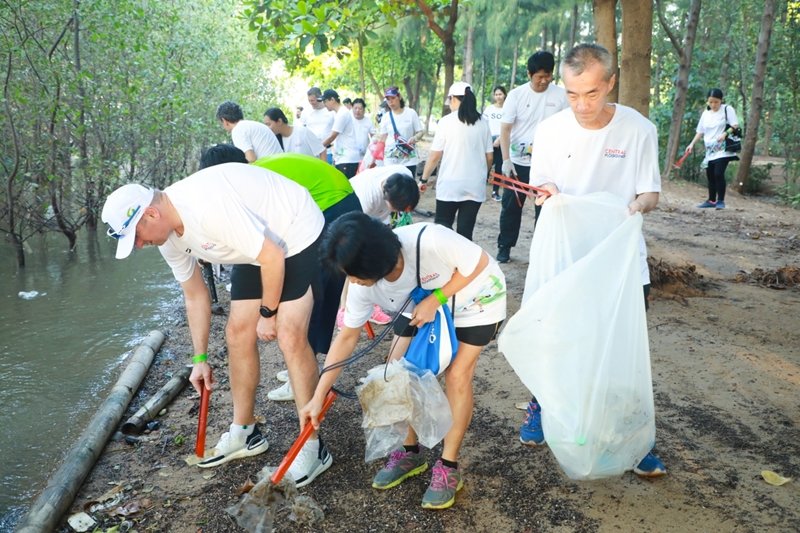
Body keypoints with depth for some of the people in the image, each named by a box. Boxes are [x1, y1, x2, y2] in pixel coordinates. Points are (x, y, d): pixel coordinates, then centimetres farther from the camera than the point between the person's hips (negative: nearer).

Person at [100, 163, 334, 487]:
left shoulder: (209, 206, -34)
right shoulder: (168, 237, -4)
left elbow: (272, 257, -29)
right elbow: (195, 295, 9)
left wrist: (267, 313, -15)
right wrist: (200, 358, 10)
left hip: (297, 234, -9)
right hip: (256, 249, 9)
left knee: (290, 337, -17)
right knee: (238, 334, 5)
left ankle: (313, 447, -6)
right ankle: (244, 433, 21)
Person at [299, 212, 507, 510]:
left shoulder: (430, 241, -41)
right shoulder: (362, 285, -23)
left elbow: (480, 263, -24)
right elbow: (347, 337, -13)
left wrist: (435, 300, -31)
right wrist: (318, 398, -15)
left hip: (476, 295, -5)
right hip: (424, 304, 5)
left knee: (457, 376, -12)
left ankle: (449, 468, 4)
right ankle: (410, 453, 16)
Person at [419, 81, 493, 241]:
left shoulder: (446, 121, -6)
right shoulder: (482, 123, 4)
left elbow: (435, 156, -6)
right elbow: (489, 157, 8)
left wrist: (424, 179, 5)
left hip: (450, 185, -3)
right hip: (475, 186, 4)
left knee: (442, 226, 9)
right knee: (465, 231, 6)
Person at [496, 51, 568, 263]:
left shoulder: (561, 95, -4)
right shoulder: (516, 95, -5)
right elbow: (505, 129, -5)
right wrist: (506, 160, -13)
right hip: (518, 162, 0)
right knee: (511, 206, 8)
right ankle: (504, 247, 21)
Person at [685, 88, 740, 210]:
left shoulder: (727, 109, -5)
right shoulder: (706, 113, 11)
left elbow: (735, 125, -8)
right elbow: (700, 131, 16)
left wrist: (725, 133, -25)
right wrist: (692, 144, 6)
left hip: (723, 149, -6)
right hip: (710, 150, 6)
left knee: (718, 173, -16)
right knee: (710, 175, 9)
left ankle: (720, 201, -7)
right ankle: (712, 200, 20)